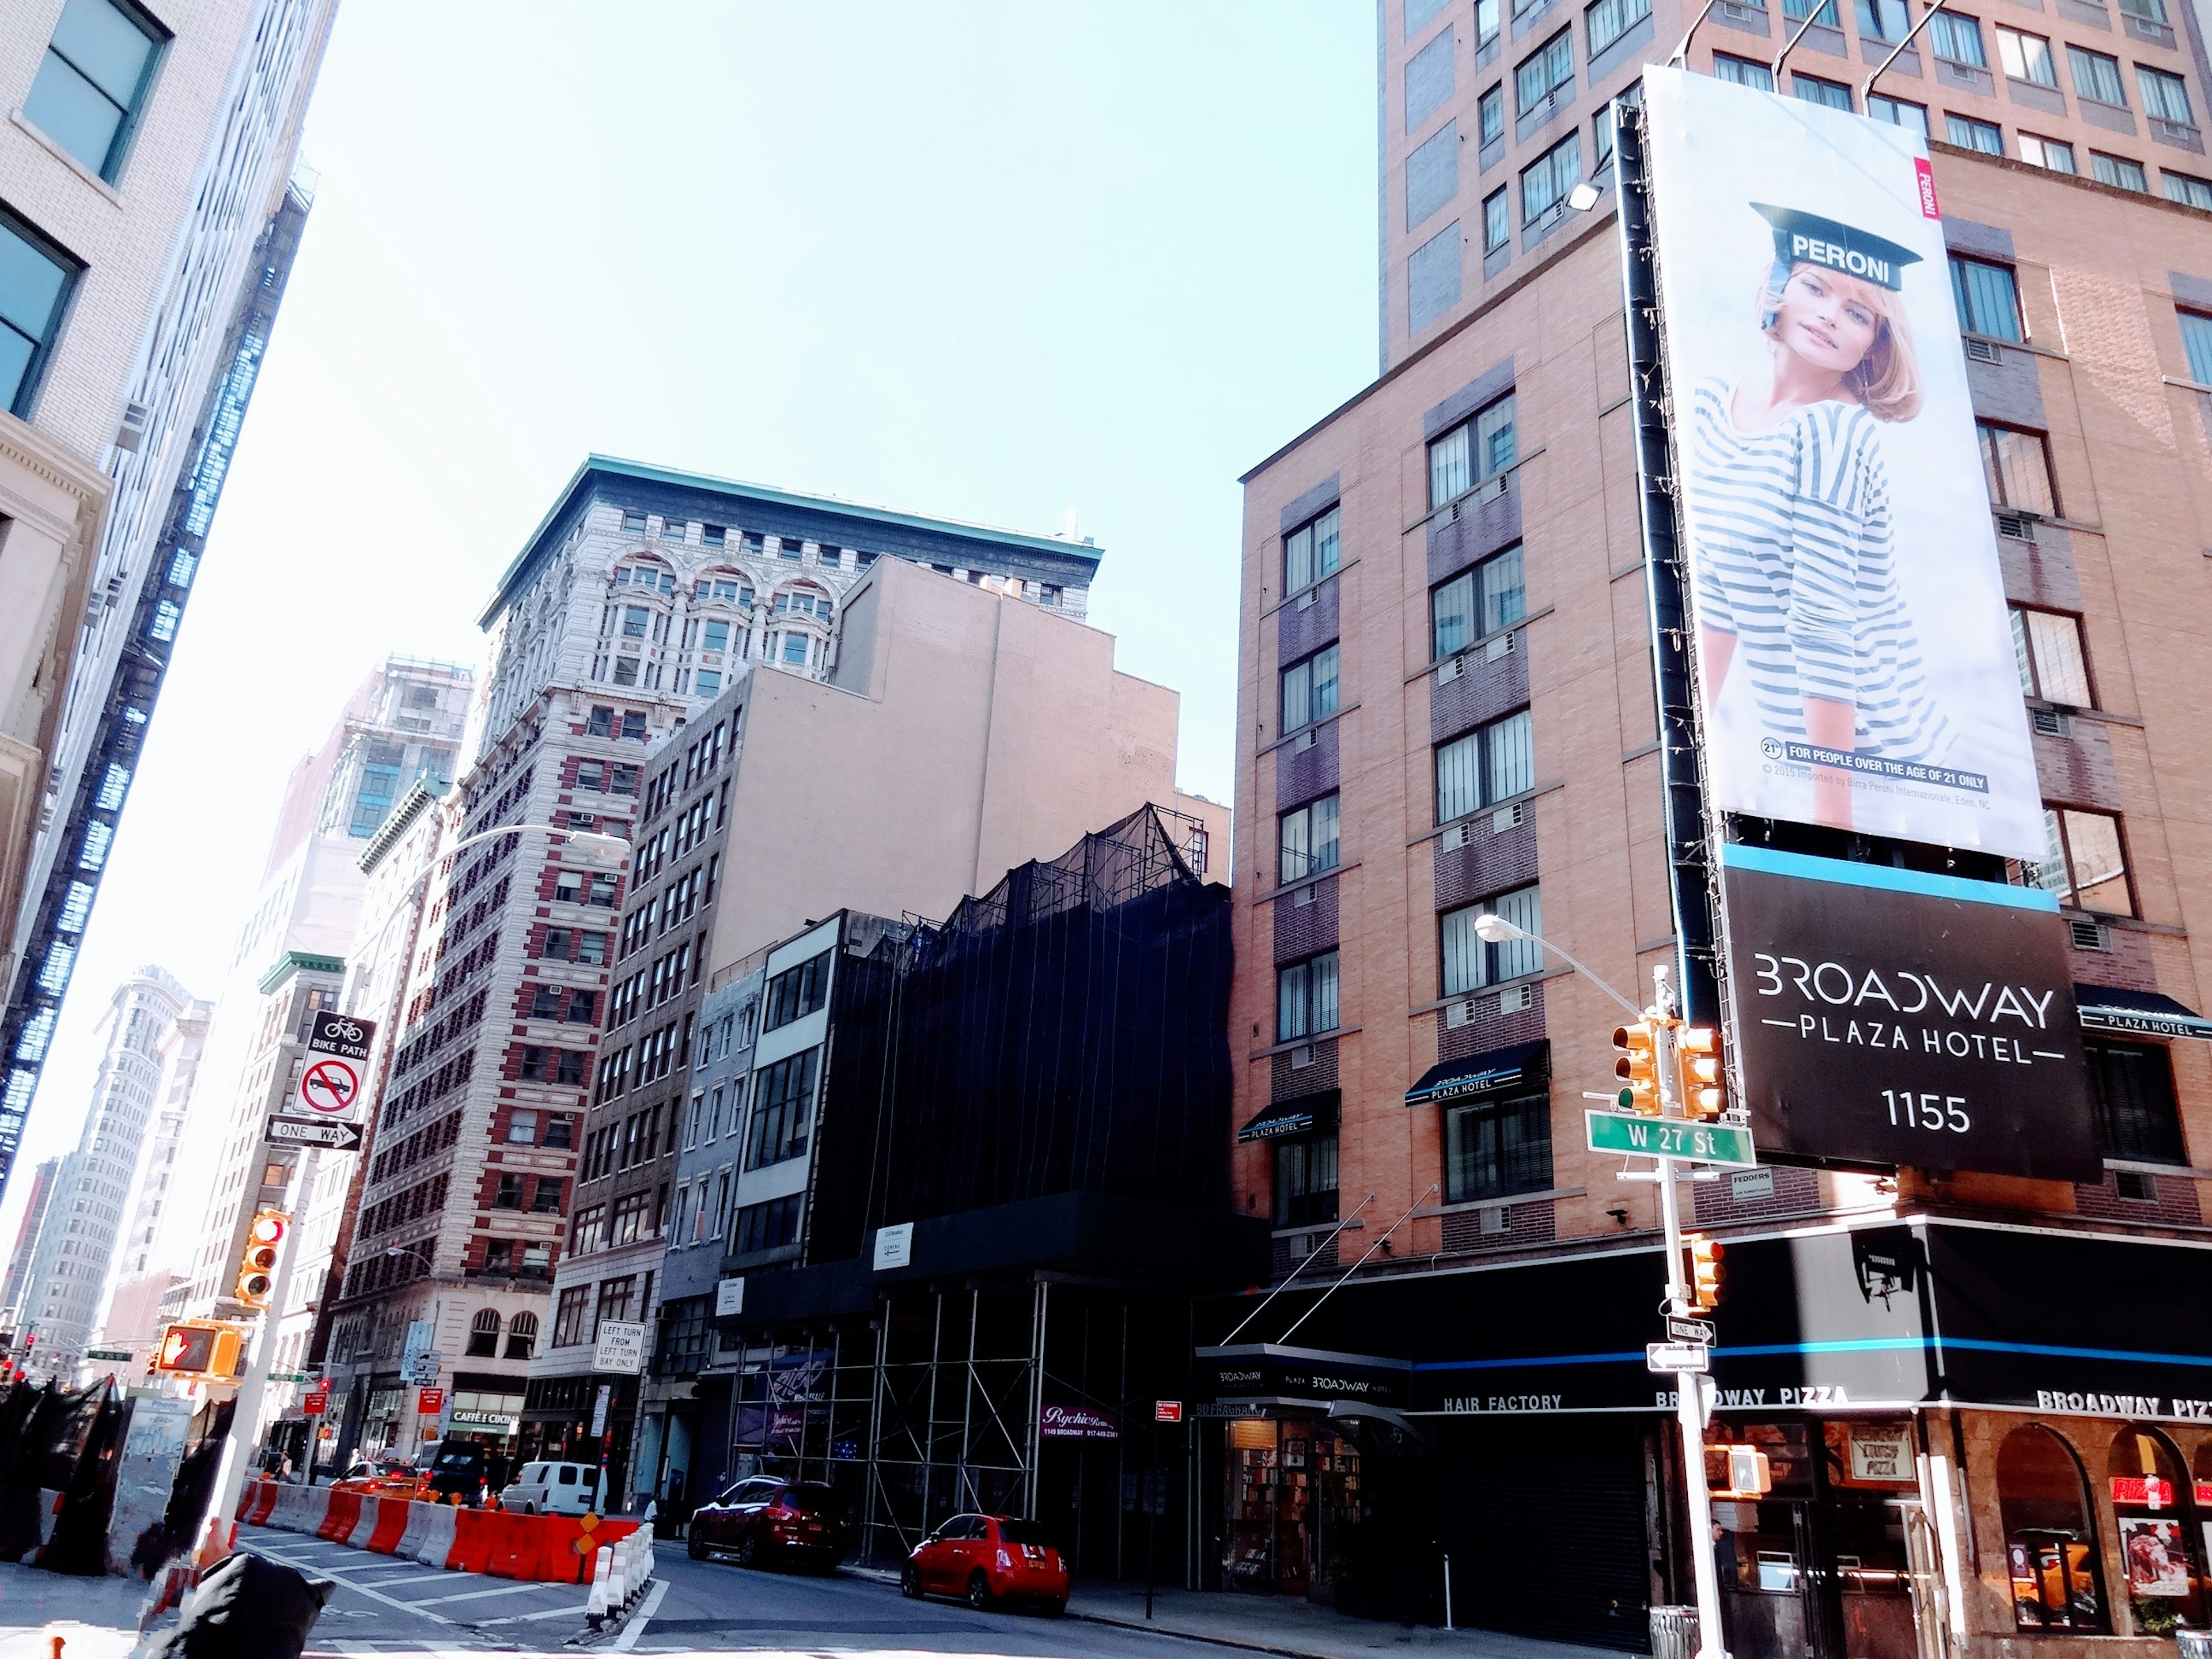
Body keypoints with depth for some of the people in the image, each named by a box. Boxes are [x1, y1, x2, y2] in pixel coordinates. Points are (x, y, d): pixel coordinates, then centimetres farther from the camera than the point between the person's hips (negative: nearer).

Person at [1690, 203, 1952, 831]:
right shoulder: (1711, 403, 3)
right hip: (1785, 744, 6)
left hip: (1866, 755, -6)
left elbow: (1824, 625, -22)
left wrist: (1832, 808, -21)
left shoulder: (1831, 433, -18)